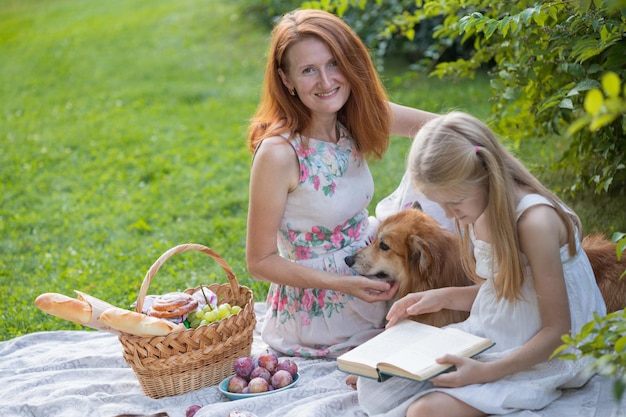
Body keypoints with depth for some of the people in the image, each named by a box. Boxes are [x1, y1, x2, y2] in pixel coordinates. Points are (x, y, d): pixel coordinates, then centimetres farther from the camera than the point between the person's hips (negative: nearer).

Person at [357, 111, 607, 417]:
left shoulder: (534, 221, -25)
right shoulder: (475, 212, 0)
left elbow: (557, 330, -20)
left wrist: (486, 371, -28)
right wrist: (443, 297, -1)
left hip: (539, 354, -7)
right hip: (487, 336, 7)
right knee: (372, 383, -6)